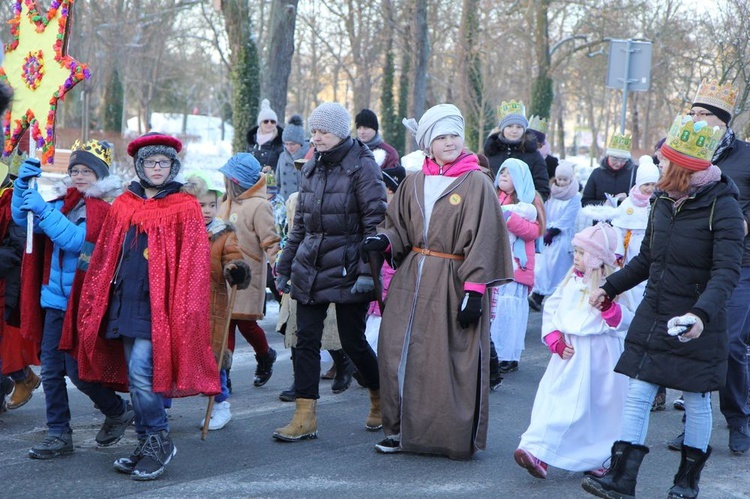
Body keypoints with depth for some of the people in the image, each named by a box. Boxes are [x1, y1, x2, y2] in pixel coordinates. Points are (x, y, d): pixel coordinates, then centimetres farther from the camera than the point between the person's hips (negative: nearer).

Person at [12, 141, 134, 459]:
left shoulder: (106, 208, -9)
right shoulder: (65, 202, 12)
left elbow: (79, 240, -22)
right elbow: (22, 218, 8)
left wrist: (44, 211, -26)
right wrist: (23, 183, -8)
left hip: (83, 301, -7)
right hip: (56, 298, 7)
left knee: (77, 370, -3)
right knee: (51, 369, 6)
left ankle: (119, 412, 22)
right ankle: (59, 434, 14)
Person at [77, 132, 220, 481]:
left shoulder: (185, 208, -1)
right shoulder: (123, 205, 12)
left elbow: (193, 264, -5)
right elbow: (103, 257, 14)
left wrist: (185, 310, -12)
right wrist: (93, 303, 9)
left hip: (158, 304, -5)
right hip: (125, 301, 5)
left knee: (141, 373, -14)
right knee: (134, 377, 9)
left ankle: (158, 441, 2)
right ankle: (146, 445, 19)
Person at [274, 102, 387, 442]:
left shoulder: (362, 167, -8)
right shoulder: (310, 169, 12)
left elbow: (375, 222, -12)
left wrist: (367, 270, -18)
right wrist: (284, 266, 17)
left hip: (346, 268, -6)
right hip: (310, 267, 6)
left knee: (352, 341, 1)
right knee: (306, 339, 0)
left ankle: (381, 399, 25)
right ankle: (304, 417, 3)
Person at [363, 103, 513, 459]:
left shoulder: (476, 183, -5)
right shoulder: (414, 183, 10)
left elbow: (482, 239, -9)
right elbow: (398, 225, 18)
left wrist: (474, 289, -14)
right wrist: (384, 239, -6)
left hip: (453, 282, -5)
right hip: (412, 279, 5)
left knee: (453, 360, -1)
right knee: (400, 352, 4)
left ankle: (457, 437, 12)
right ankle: (403, 430, 17)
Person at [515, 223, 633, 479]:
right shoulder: (572, 280, 10)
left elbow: (627, 321, -10)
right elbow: (551, 308, 12)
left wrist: (610, 307, -27)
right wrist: (555, 340, 1)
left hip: (599, 358, -4)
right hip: (569, 354, 4)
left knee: (598, 409, 2)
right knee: (554, 400, -4)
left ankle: (596, 459, 18)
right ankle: (537, 452, -8)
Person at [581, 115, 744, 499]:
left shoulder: (722, 208, -14)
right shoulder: (664, 201, 7)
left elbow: (726, 271, -24)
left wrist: (702, 313, -39)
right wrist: (610, 287, 13)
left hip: (696, 327, -6)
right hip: (652, 319, 6)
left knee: (696, 403, 7)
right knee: (637, 395, 1)